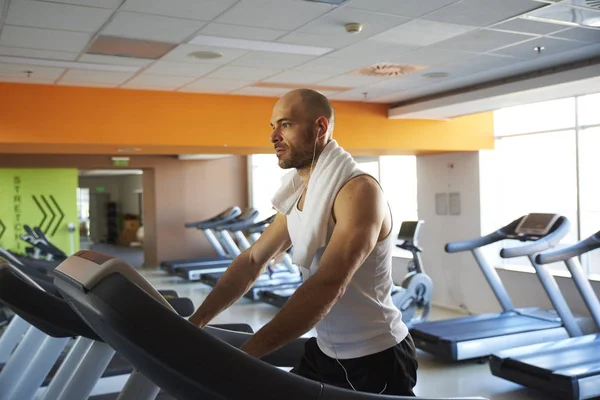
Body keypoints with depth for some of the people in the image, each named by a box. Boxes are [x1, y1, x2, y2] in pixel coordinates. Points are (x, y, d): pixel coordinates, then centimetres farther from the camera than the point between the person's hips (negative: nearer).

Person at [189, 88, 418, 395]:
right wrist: (196, 322, -1)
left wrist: (245, 354, -36)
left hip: (377, 360, -7)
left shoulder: (359, 191, -23)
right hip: (324, 353, 7)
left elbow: (329, 285, -33)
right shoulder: (295, 198, 2)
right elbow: (251, 261, 7)